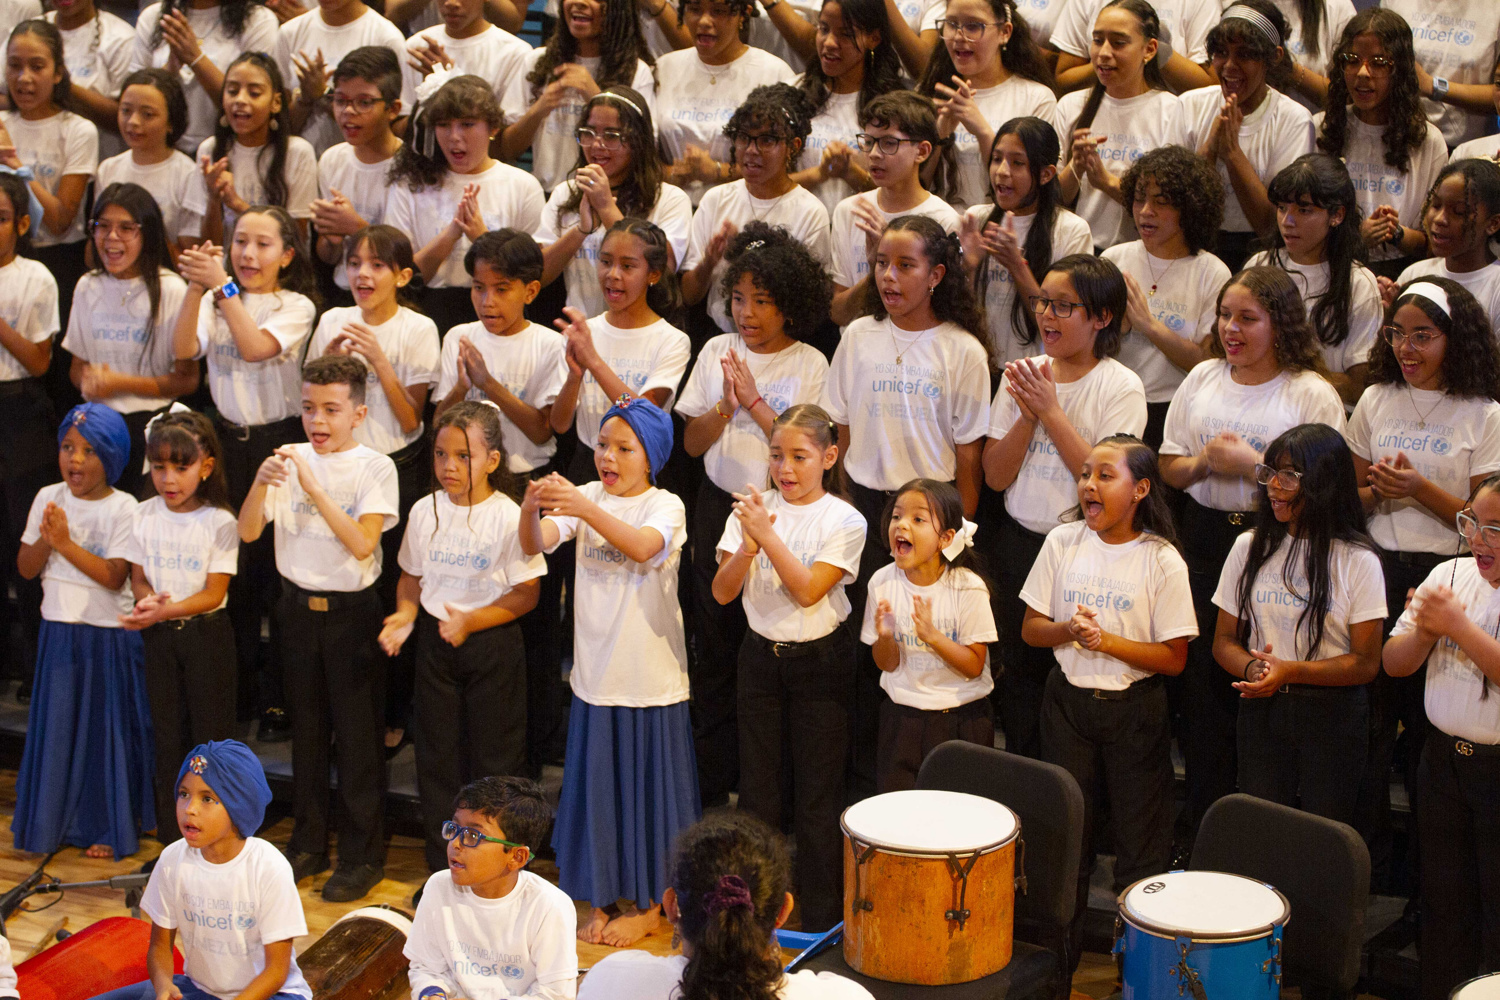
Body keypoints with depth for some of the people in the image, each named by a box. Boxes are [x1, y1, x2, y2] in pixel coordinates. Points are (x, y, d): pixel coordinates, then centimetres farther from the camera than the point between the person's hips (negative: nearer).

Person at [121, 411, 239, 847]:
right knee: (167, 735, 11)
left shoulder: (219, 521, -11)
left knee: (211, 733, 1)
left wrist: (165, 610, -28)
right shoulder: (145, 516, 2)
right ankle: (170, 840, 19)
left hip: (206, 631, -4)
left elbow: (214, 593, -14)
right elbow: (137, 578, 5)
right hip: (159, 635, 4)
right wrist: (147, 600, -18)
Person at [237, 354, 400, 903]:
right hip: (298, 606, 4)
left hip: (352, 611, -4)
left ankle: (362, 856, 12)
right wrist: (261, 483, -21)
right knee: (306, 729, 14)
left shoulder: (374, 467, -9)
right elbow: (248, 532, -2)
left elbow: (363, 543, -21)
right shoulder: (290, 460, 2)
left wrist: (314, 489, -26)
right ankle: (309, 842, 27)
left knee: (358, 735, 1)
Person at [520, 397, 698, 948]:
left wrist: (585, 508, -43)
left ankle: (647, 905, 21)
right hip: (596, 673, 3)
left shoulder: (666, 506, -8)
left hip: (651, 679, -3)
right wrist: (530, 509, -35)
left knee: (647, 788, 7)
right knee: (596, 787, 10)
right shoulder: (585, 497, 2)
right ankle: (601, 899, 24)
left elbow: (643, 547, -30)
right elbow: (536, 545, -12)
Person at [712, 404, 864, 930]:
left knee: (818, 792, 3)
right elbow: (722, 592, -6)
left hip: (820, 660, -3)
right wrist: (747, 546, -23)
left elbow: (809, 590, -20)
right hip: (761, 655, 3)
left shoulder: (844, 521, -9)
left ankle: (822, 919, 12)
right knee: (756, 786, 10)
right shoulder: (754, 510, 0)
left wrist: (768, 535, -26)